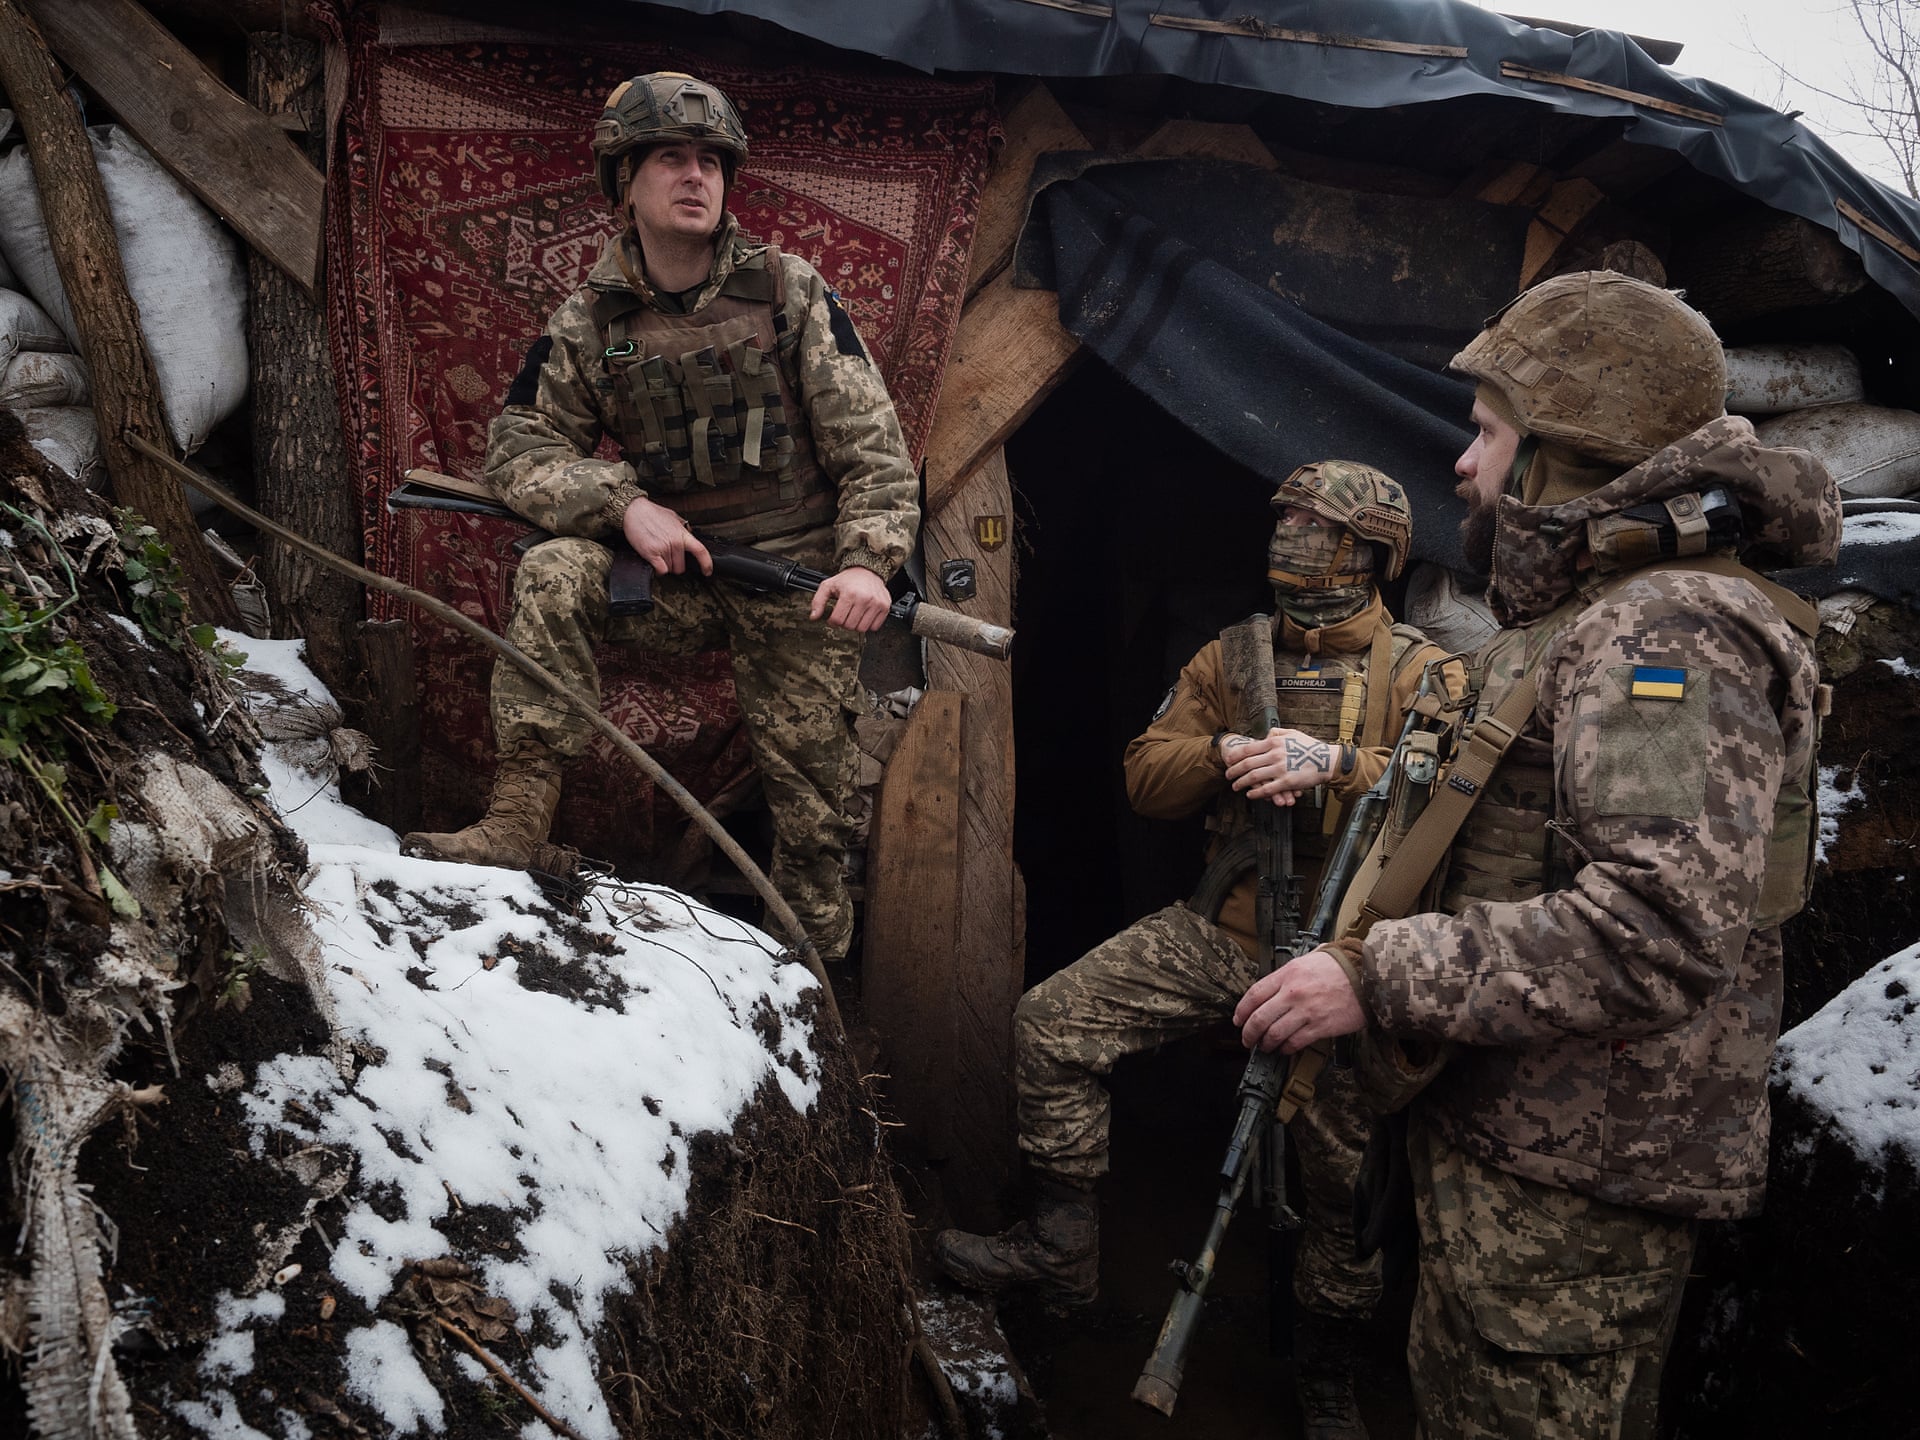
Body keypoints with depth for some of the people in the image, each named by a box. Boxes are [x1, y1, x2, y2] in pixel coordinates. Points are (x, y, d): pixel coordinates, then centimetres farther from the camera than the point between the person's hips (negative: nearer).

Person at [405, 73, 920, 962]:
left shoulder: (788, 291, -5)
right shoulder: (589, 323, 0)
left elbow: (869, 441, -7)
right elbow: (519, 448, -1)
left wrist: (867, 560, -23)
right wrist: (625, 502, -19)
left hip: (800, 583, -2)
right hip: (677, 573, 2)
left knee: (809, 803, 1)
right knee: (554, 574, -25)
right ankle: (515, 827, -22)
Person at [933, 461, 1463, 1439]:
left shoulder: (1421, 676, -1)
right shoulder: (1228, 660, 10)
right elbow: (1146, 775, 5)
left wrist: (1335, 762, -28)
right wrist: (1225, 756, -15)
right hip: (1219, 930, 3)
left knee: (1344, 1173, 6)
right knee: (1051, 1025, -9)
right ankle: (1060, 1249, 6)